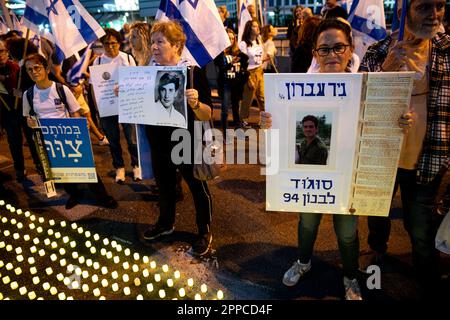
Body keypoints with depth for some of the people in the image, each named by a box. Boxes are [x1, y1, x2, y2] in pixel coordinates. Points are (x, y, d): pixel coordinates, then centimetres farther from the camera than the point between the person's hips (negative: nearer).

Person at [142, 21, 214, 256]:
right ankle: (165, 223, 46)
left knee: (198, 188, 10)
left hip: (188, 144, -5)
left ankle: (205, 232, 30)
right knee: (164, 186, 22)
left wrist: (194, 103, -38)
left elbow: (207, 116, -18)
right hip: (158, 143, 6)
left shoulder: (194, 73, -16)